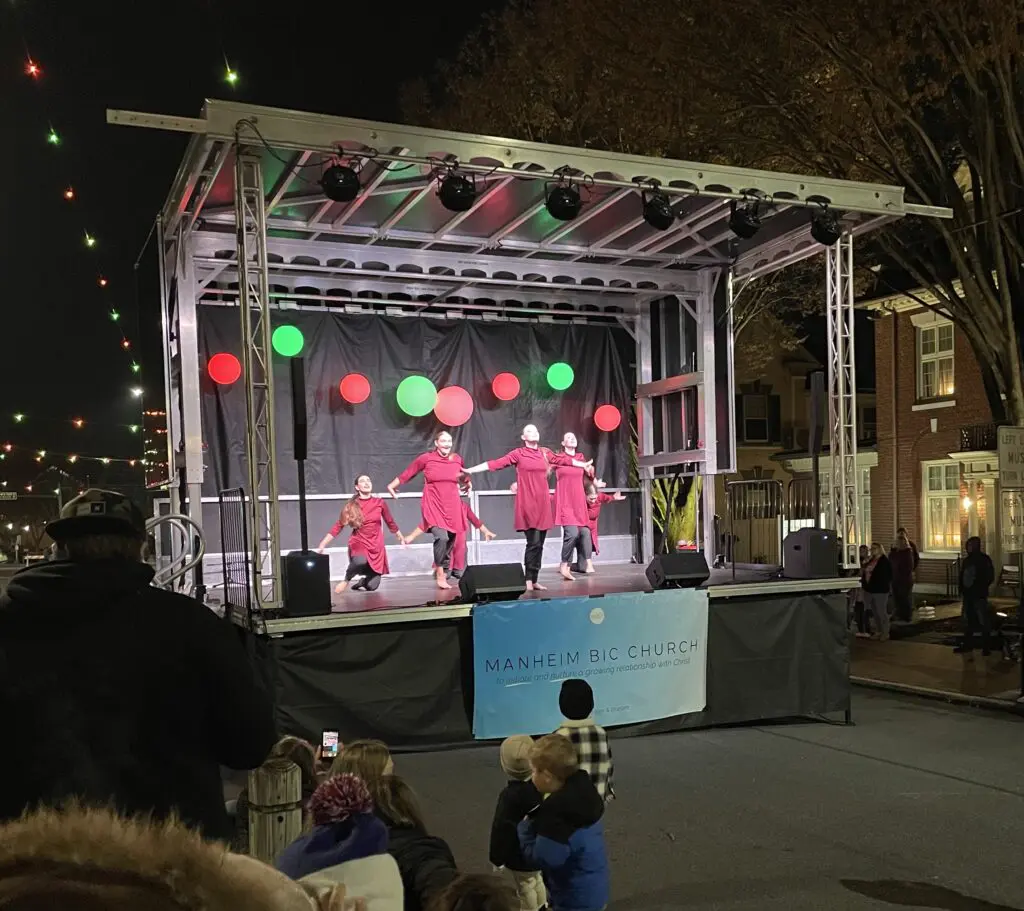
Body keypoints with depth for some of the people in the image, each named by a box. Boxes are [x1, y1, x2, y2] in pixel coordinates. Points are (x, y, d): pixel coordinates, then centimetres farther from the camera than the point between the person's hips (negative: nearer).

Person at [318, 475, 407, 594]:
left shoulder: (379, 502, -1)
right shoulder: (351, 505, -4)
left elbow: (391, 522, 13)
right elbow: (338, 526, -3)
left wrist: (402, 539, 25)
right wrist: (322, 545, -9)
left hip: (376, 546, 2)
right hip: (359, 543, -2)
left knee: (372, 586, -6)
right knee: (361, 562, -39)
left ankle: (361, 581, 32)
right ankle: (346, 580, -7)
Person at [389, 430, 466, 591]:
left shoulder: (457, 459, 3)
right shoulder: (426, 458, -6)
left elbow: (464, 476, 25)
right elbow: (407, 473, 6)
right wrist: (392, 486, 13)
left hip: (452, 506, 4)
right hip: (433, 505, -4)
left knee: (451, 540, 6)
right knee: (441, 537, -21)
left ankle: (441, 570, 25)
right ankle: (440, 574, -6)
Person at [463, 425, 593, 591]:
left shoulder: (546, 453, 13)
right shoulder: (518, 454, 0)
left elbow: (565, 459, 27)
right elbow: (495, 463, -5)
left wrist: (584, 464, 40)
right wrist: (470, 470, -11)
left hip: (543, 504, 5)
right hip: (527, 504, -5)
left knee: (539, 544, 6)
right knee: (533, 543, -11)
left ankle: (534, 580, 13)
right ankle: (528, 581, -4)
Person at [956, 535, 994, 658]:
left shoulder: (984, 559, -6)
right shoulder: (967, 560, 13)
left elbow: (990, 578, -9)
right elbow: (962, 577, 16)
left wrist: (980, 589, -12)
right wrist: (962, 589, 3)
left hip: (979, 596, -7)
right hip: (968, 595, 7)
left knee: (984, 622, -4)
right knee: (968, 621, 12)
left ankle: (986, 647, 1)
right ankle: (968, 645, 21)